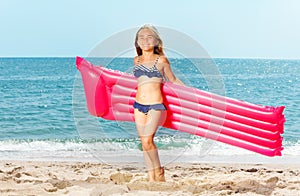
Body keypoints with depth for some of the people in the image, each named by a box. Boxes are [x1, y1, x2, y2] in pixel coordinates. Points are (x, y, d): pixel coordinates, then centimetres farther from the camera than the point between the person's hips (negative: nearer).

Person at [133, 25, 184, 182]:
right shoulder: (137, 60, 9)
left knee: (147, 140, -15)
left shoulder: (161, 60, -3)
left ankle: (159, 171, 8)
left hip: (155, 105, -5)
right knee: (144, 142, 6)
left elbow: (173, 80, 10)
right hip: (139, 105, 5)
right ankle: (151, 177, 14)